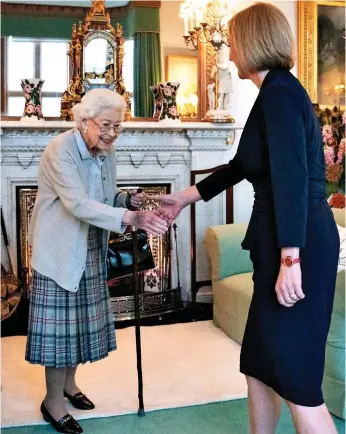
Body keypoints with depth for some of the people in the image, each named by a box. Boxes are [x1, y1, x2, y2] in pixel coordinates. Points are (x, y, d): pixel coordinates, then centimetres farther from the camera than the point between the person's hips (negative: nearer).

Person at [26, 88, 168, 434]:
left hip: (90, 249, 8)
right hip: (60, 250, -7)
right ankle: (53, 401, 16)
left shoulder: (106, 151, 3)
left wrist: (129, 200, -10)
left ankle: (68, 383, 35)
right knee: (60, 321, 0)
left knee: (81, 318, 16)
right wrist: (131, 218, -43)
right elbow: (79, 204, -33)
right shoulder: (60, 150, -22)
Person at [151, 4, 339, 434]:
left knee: (295, 377, -2)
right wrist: (184, 197, 31)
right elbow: (240, 167, 26)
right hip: (283, 242, 10)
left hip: (299, 245, -10)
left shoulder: (279, 91, -13)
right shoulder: (277, 91, 18)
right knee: (260, 362, 19)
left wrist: (290, 260, -26)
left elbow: (293, 178, -23)